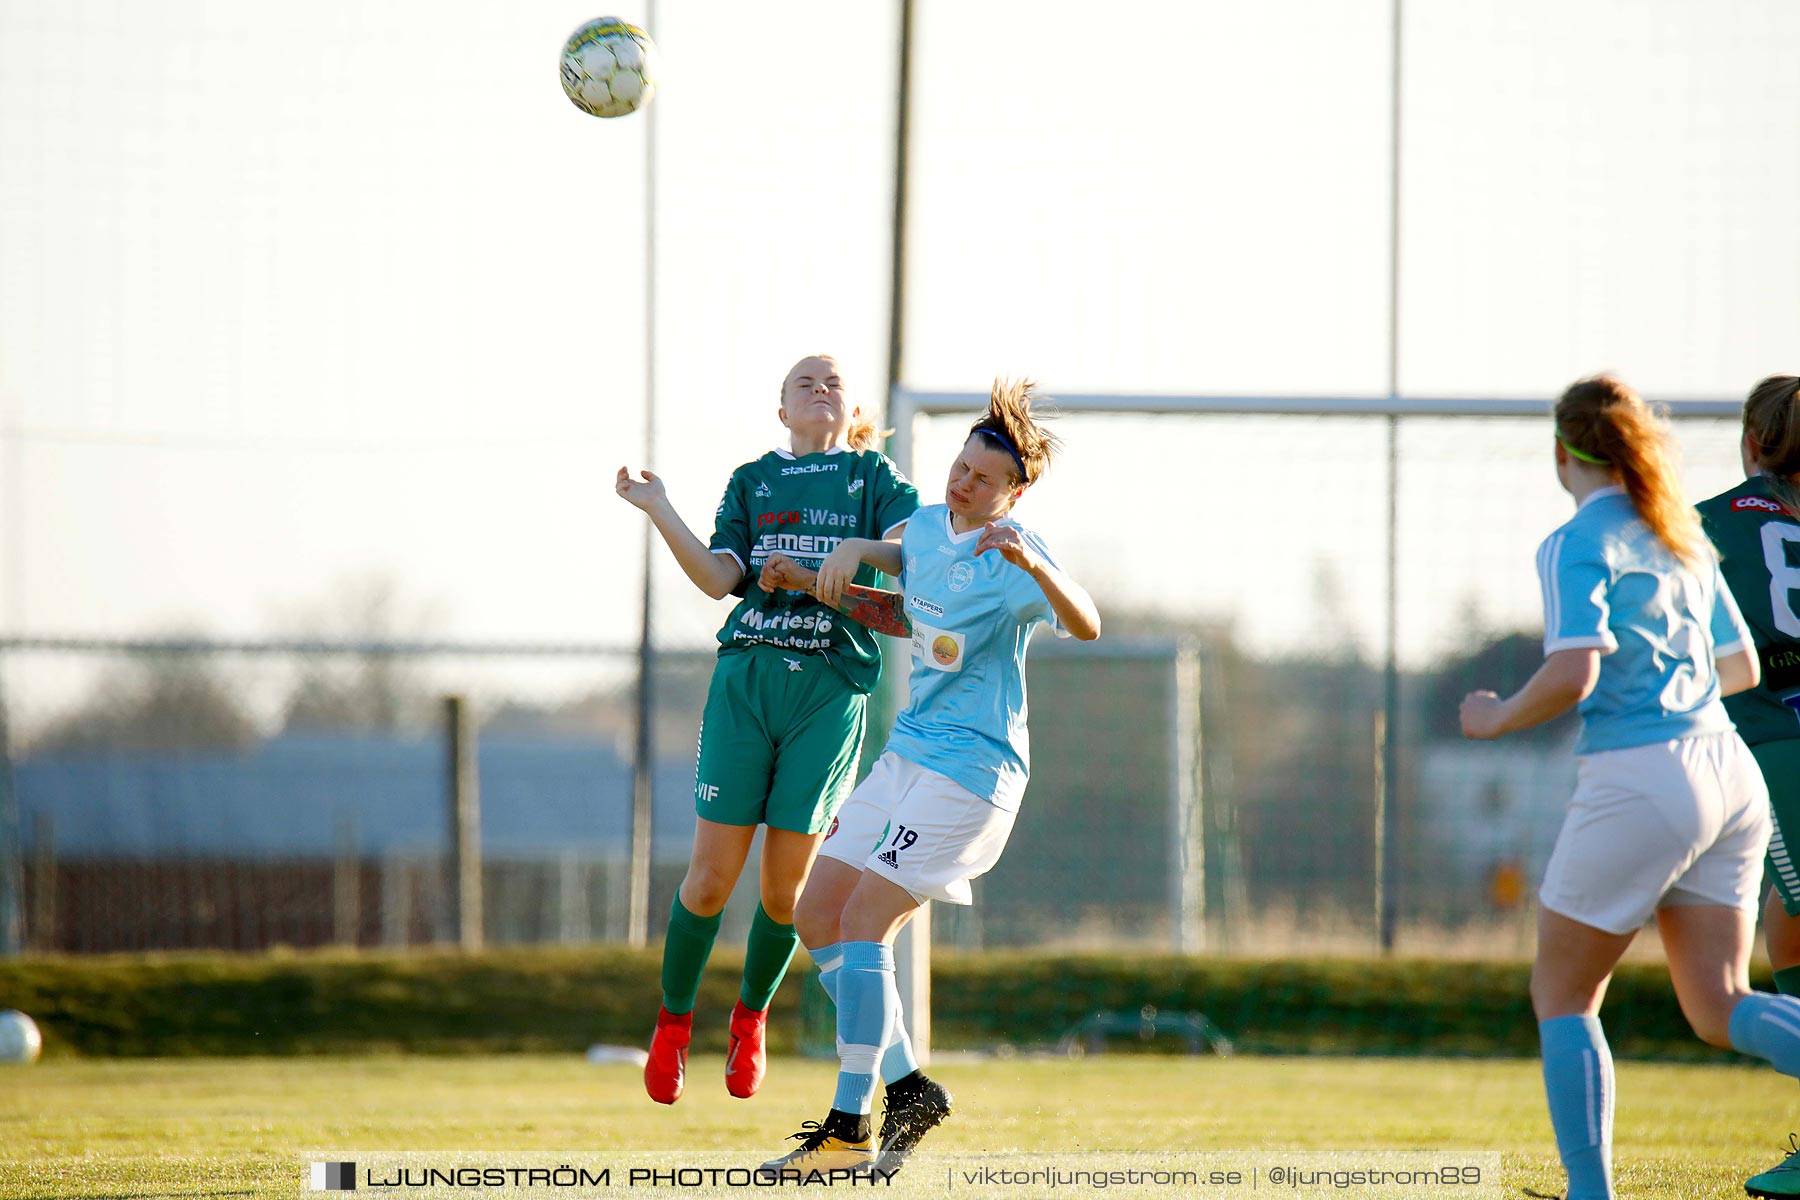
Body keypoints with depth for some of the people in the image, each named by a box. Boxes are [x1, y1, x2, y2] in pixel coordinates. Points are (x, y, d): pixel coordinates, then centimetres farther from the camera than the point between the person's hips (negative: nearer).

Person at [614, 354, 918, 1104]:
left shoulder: (872, 477, 12)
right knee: (712, 875, -4)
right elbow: (719, 579, 0)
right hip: (745, 677, 0)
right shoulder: (752, 481, 14)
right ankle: (672, 1024, 14)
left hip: (830, 688, 0)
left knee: (787, 885, 1)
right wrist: (657, 511, -10)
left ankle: (751, 1019, 26)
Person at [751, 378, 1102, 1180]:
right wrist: (823, 572, 19)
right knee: (816, 916, 6)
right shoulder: (927, 526, 9)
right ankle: (909, 1090, 13)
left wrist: (1031, 564, -51)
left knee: (862, 921, -17)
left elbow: (1084, 625, -35)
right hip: (907, 754, 9)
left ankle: (850, 1129, -15)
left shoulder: (1014, 562, -16)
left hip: (969, 773, -9)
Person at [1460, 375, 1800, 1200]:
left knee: (1561, 996, 9)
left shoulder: (1578, 546, -8)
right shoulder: (1683, 538, 16)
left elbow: (1573, 674, -20)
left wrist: (1495, 719, -3)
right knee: (1719, 1008, 4)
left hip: (1637, 782, -7)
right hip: (1727, 773, 7)